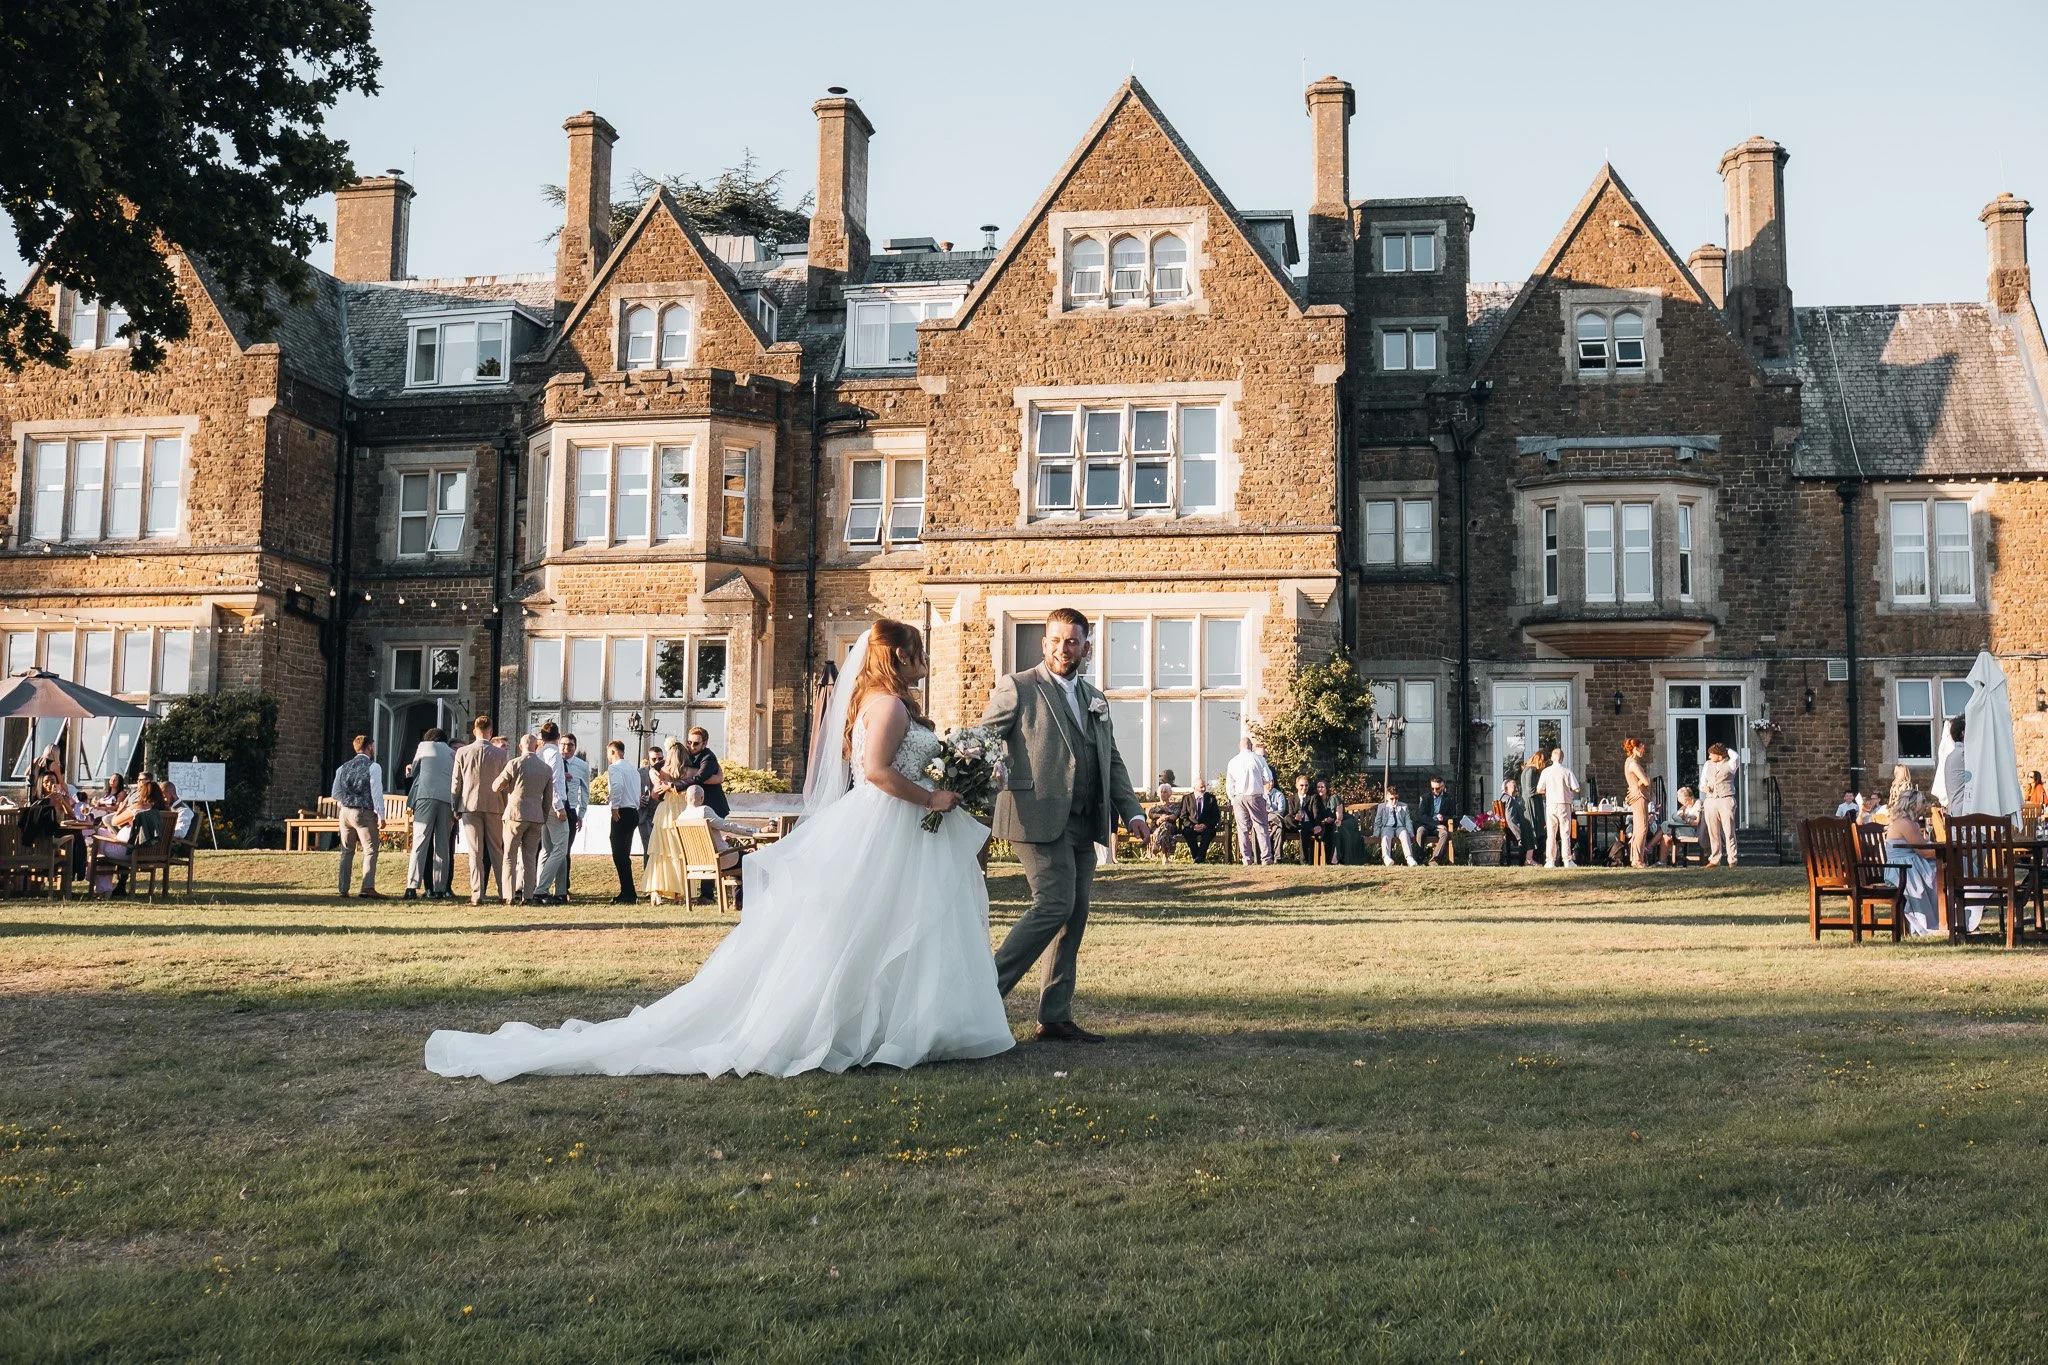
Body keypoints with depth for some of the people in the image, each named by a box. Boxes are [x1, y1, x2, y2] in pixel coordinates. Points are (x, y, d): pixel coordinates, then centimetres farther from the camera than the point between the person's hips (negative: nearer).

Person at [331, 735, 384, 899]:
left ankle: (343, 889, 14)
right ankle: (367, 887, -19)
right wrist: (380, 815, -11)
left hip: (345, 811, 6)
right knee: (370, 851, -6)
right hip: (365, 813, -6)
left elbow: (334, 793, 14)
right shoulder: (373, 767, -7)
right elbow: (376, 792, -12)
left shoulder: (343, 767, 11)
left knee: (347, 851, 14)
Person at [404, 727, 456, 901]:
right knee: (443, 846, 5)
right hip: (448, 800, 3)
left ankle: (412, 887, -17)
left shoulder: (424, 746, 15)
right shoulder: (452, 753, 23)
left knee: (419, 844, -7)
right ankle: (439, 889, 0)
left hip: (427, 797, -3)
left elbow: (414, 771, 24)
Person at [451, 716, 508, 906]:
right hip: (494, 806, 1)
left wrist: (456, 808, 10)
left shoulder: (462, 752, -2)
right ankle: (506, 893, 7)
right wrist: (506, 809, 10)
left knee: (475, 853, 1)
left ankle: (477, 895, -2)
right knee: (497, 851, 8)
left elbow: (456, 782, 2)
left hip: (470, 806, -1)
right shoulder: (500, 754, -2)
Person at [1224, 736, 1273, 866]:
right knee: (1261, 827, 2)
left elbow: (1229, 784, 7)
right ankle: (1266, 858, -4)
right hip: (1255, 796, -2)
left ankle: (1246, 859, 2)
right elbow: (1268, 778, -3)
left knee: (1243, 828, 5)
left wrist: (1233, 801, 15)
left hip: (1238, 797, 2)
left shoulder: (1233, 762, 5)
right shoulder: (1258, 759, -3)